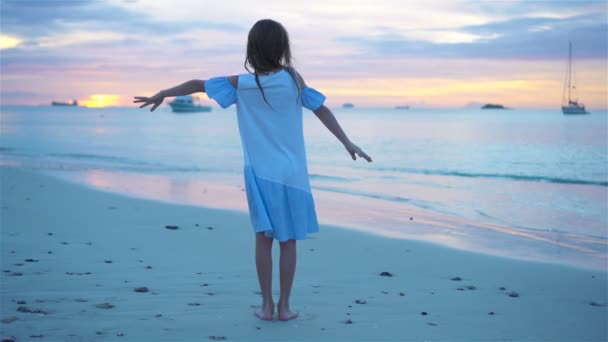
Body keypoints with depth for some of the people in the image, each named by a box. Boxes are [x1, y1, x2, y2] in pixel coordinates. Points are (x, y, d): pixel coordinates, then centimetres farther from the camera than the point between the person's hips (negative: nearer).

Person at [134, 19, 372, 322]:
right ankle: (284, 305, 11)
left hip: (259, 172, 1)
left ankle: (267, 304, 10)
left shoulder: (242, 83, -4)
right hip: (290, 172, -1)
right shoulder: (293, 78, -4)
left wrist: (162, 94, 18)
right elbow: (322, 111, 1)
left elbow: (198, 84, 4)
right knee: (288, 240, 6)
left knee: (264, 237, 8)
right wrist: (347, 143, 8)